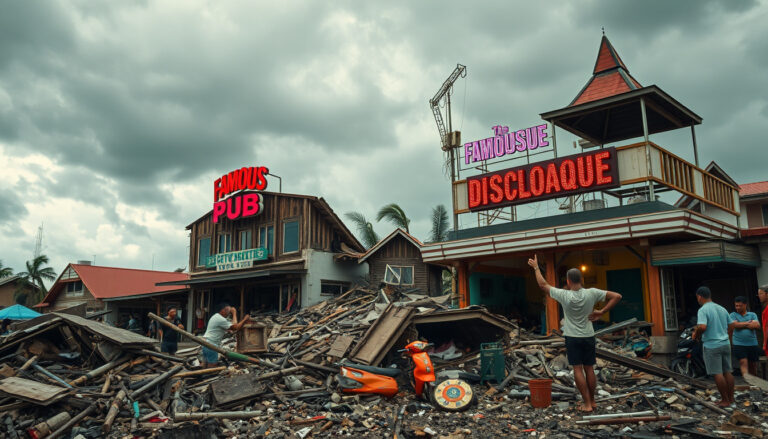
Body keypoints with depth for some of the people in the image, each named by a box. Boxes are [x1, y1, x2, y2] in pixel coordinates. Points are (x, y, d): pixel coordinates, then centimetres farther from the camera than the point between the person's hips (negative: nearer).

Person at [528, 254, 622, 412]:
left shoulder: (564, 295, -15)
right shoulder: (591, 293, -8)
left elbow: (543, 285, -5)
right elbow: (617, 296, -5)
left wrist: (536, 267, 5)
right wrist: (601, 312, -4)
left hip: (572, 338, -3)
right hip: (589, 336, 3)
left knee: (578, 369, 1)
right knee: (589, 369, 12)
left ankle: (587, 403, 1)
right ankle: (592, 401, 21)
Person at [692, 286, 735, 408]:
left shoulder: (703, 310, -14)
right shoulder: (722, 309, 10)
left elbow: (702, 327, -26)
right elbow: (731, 326, 14)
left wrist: (696, 334, -8)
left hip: (712, 346, -7)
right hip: (725, 343, 7)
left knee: (717, 373, -1)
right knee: (727, 371, 14)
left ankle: (725, 400, 3)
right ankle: (731, 398, 21)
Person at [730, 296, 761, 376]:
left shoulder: (752, 315, 10)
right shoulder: (733, 315, 6)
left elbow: (757, 325, -7)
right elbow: (735, 325, -12)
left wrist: (742, 325, -9)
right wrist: (749, 323, -4)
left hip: (752, 344, 2)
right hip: (739, 344, -2)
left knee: (753, 365, 9)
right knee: (743, 362, -15)